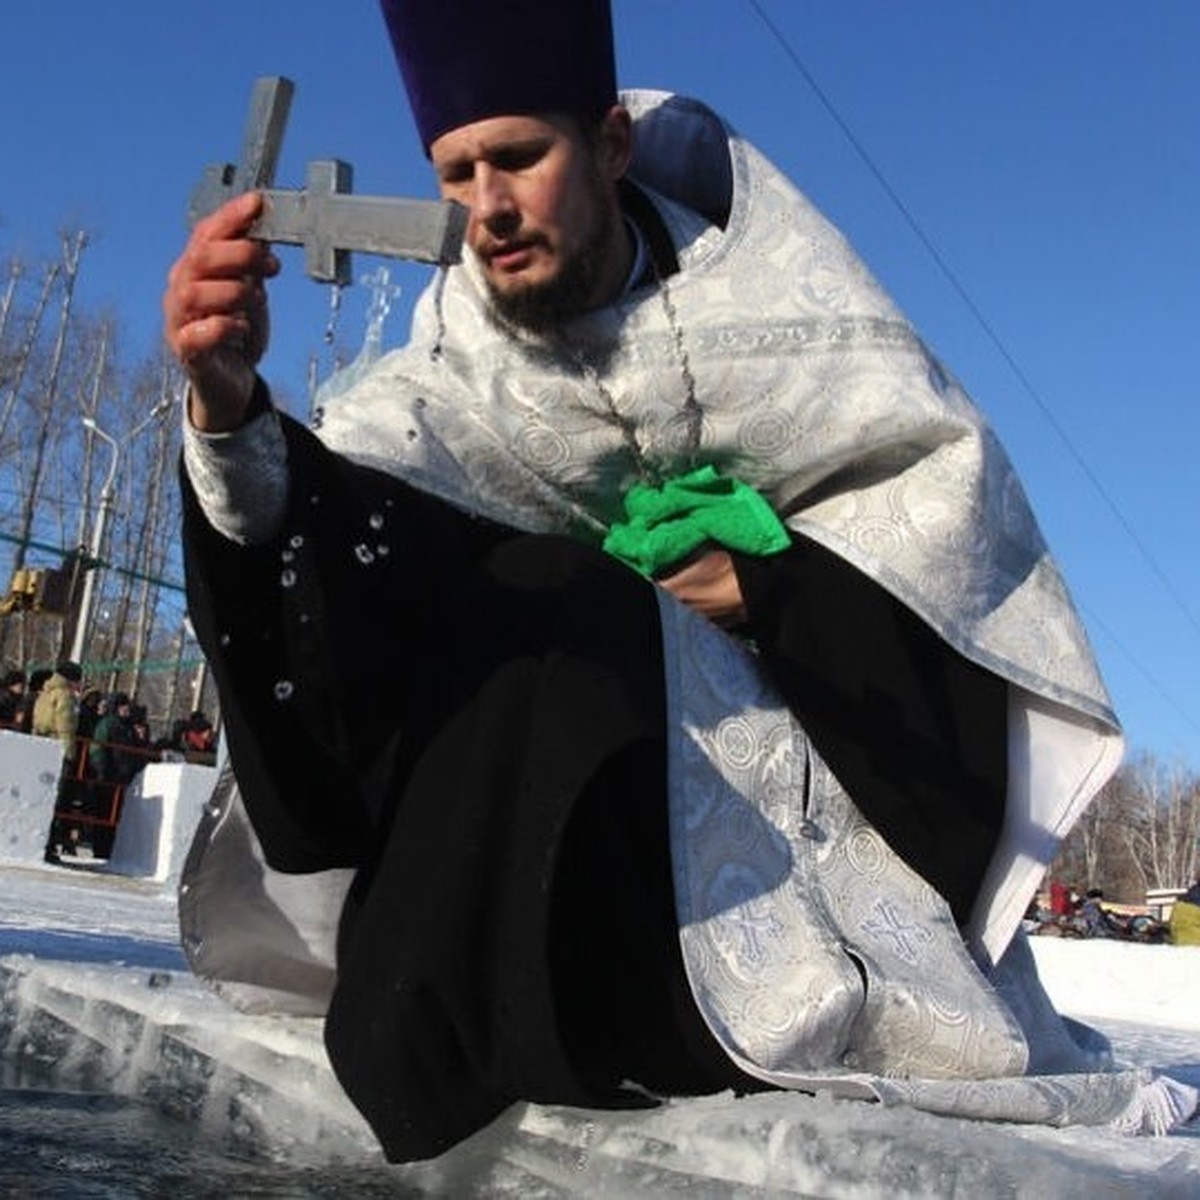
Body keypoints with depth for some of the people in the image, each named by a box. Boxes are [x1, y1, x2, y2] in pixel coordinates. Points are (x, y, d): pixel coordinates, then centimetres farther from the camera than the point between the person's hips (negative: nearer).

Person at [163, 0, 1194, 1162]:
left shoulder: (756, 278, -14)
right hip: (611, 695, 2)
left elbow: (948, 471, -10)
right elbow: (310, 499, -29)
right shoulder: (465, 354, -12)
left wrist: (764, 585, -24)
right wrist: (229, 407, -52)